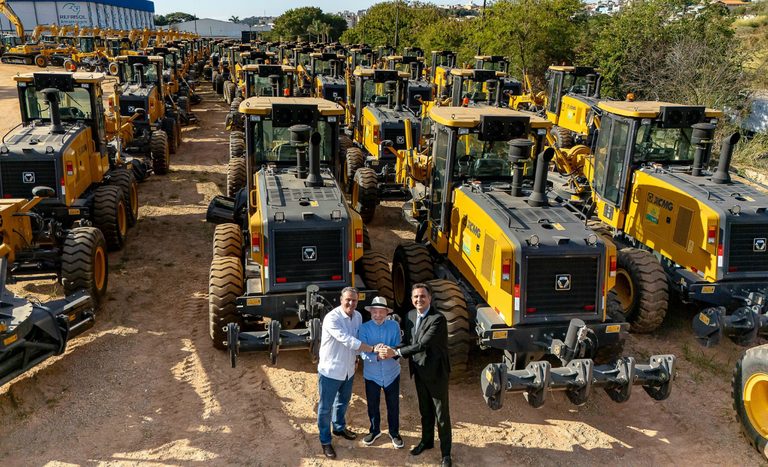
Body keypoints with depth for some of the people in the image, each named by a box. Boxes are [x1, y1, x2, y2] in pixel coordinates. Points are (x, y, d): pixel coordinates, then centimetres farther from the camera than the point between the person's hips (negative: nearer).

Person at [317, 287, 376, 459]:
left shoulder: (358, 316, -3)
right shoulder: (331, 318, -26)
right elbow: (347, 340, -32)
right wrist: (373, 349, -32)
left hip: (348, 370, 7)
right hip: (330, 370, -7)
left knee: (343, 401, 26)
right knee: (326, 406, 7)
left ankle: (339, 427, 50)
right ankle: (325, 441, 24)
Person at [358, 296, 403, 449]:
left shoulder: (394, 326, -10)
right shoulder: (364, 328, -12)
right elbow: (363, 353, -18)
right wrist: (377, 356, -36)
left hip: (392, 373, 0)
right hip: (371, 375, 0)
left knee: (393, 406, 14)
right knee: (372, 406, 17)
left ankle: (394, 433, 36)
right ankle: (374, 431, 41)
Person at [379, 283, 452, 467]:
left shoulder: (438, 319, -23)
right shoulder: (411, 315, 2)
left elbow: (423, 345, -28)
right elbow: (407, 341, 3)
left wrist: (396, 352, -29)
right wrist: (390, 351, -15)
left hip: (436, 372, -6)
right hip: (419, 372, 7)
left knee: (441, 414, 6)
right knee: (425, 410, 23)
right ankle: (427, 441, 42)